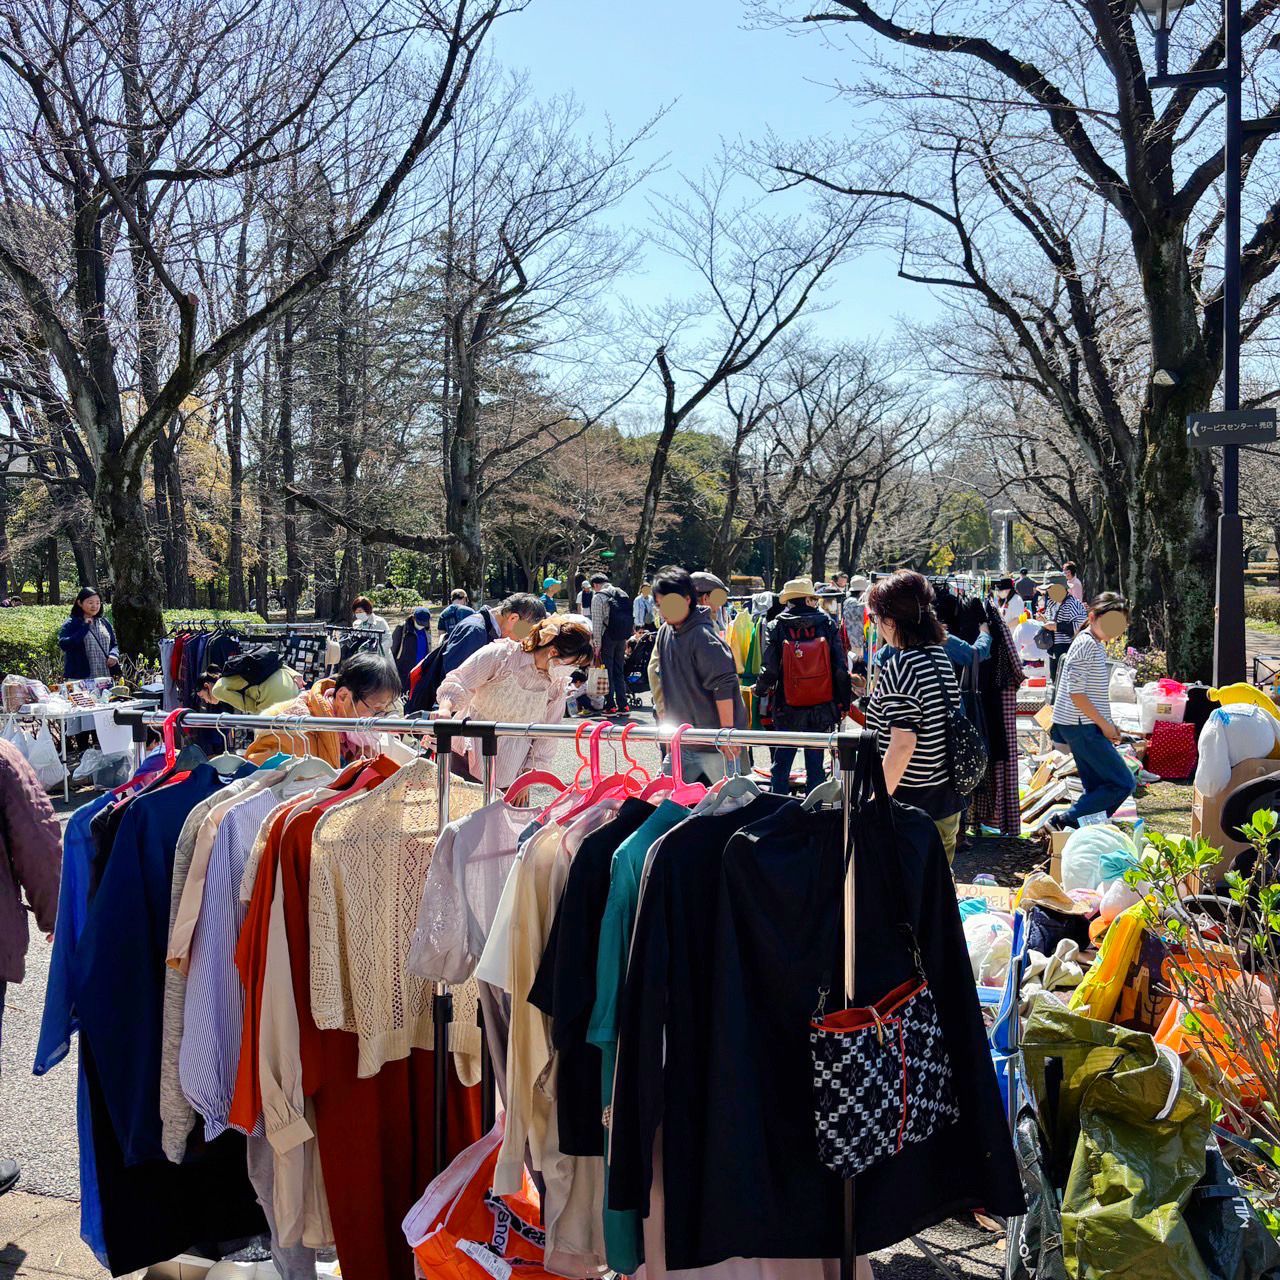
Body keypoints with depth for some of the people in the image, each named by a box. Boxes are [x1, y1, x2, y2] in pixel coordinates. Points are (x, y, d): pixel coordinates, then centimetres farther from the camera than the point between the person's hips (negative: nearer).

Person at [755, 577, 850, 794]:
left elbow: (769, 669, -9)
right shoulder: (827, 624, -4)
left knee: (781, 763, 9)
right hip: (821, 708, 1)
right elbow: (840, 668, -5)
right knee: (815, 764, 10)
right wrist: (844, 703, 5)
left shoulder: (776, 627, -6)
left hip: (787, 709, -1)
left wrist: (760, 690, 11)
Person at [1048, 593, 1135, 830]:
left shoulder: (1096, 645, 17)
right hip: (1083, 728, -10)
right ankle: (1065, 821, -8)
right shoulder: (1085, 644, -14)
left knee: (1098, 788, 12)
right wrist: (1104, 724, -15)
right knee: (1123, 784, -9)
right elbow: (1076, 693, -20)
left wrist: (1108, 724, 14)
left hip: (1084, 727, 10)